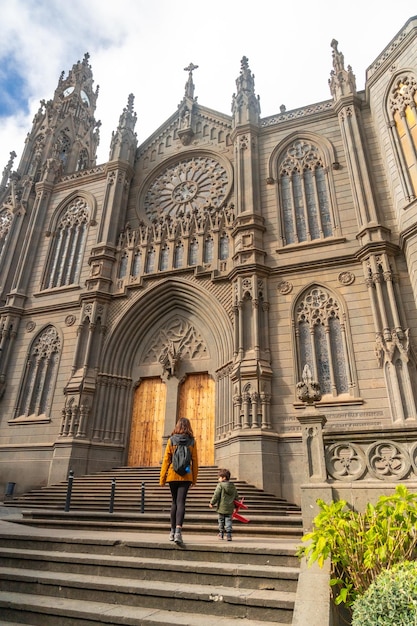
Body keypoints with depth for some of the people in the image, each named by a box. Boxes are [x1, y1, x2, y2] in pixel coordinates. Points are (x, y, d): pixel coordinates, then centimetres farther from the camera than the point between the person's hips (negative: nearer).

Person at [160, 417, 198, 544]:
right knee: (181, 502, -2)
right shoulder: (192, 441, 0)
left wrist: (162, 477, 4)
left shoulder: (171, 440, -1)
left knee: (175, 502, 15)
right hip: (186, 476, -1)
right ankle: (178, 531, -18)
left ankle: (173, 531, 21)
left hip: (173, 475, 1)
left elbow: (166, 459, -1)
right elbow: (195, 461, 2)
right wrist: (194, 478, 11)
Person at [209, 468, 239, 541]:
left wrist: (212, 503, -1)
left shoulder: (220, 485, -10)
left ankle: (221, 534, 24)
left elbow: (216, 495, -12)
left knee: (221, 521, 13)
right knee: (228, 521, 7)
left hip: (222, 507, -4)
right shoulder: (233, 486, 8)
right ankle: (229, 535, -2)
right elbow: (236, 496, 14)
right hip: (230, 508, 4)